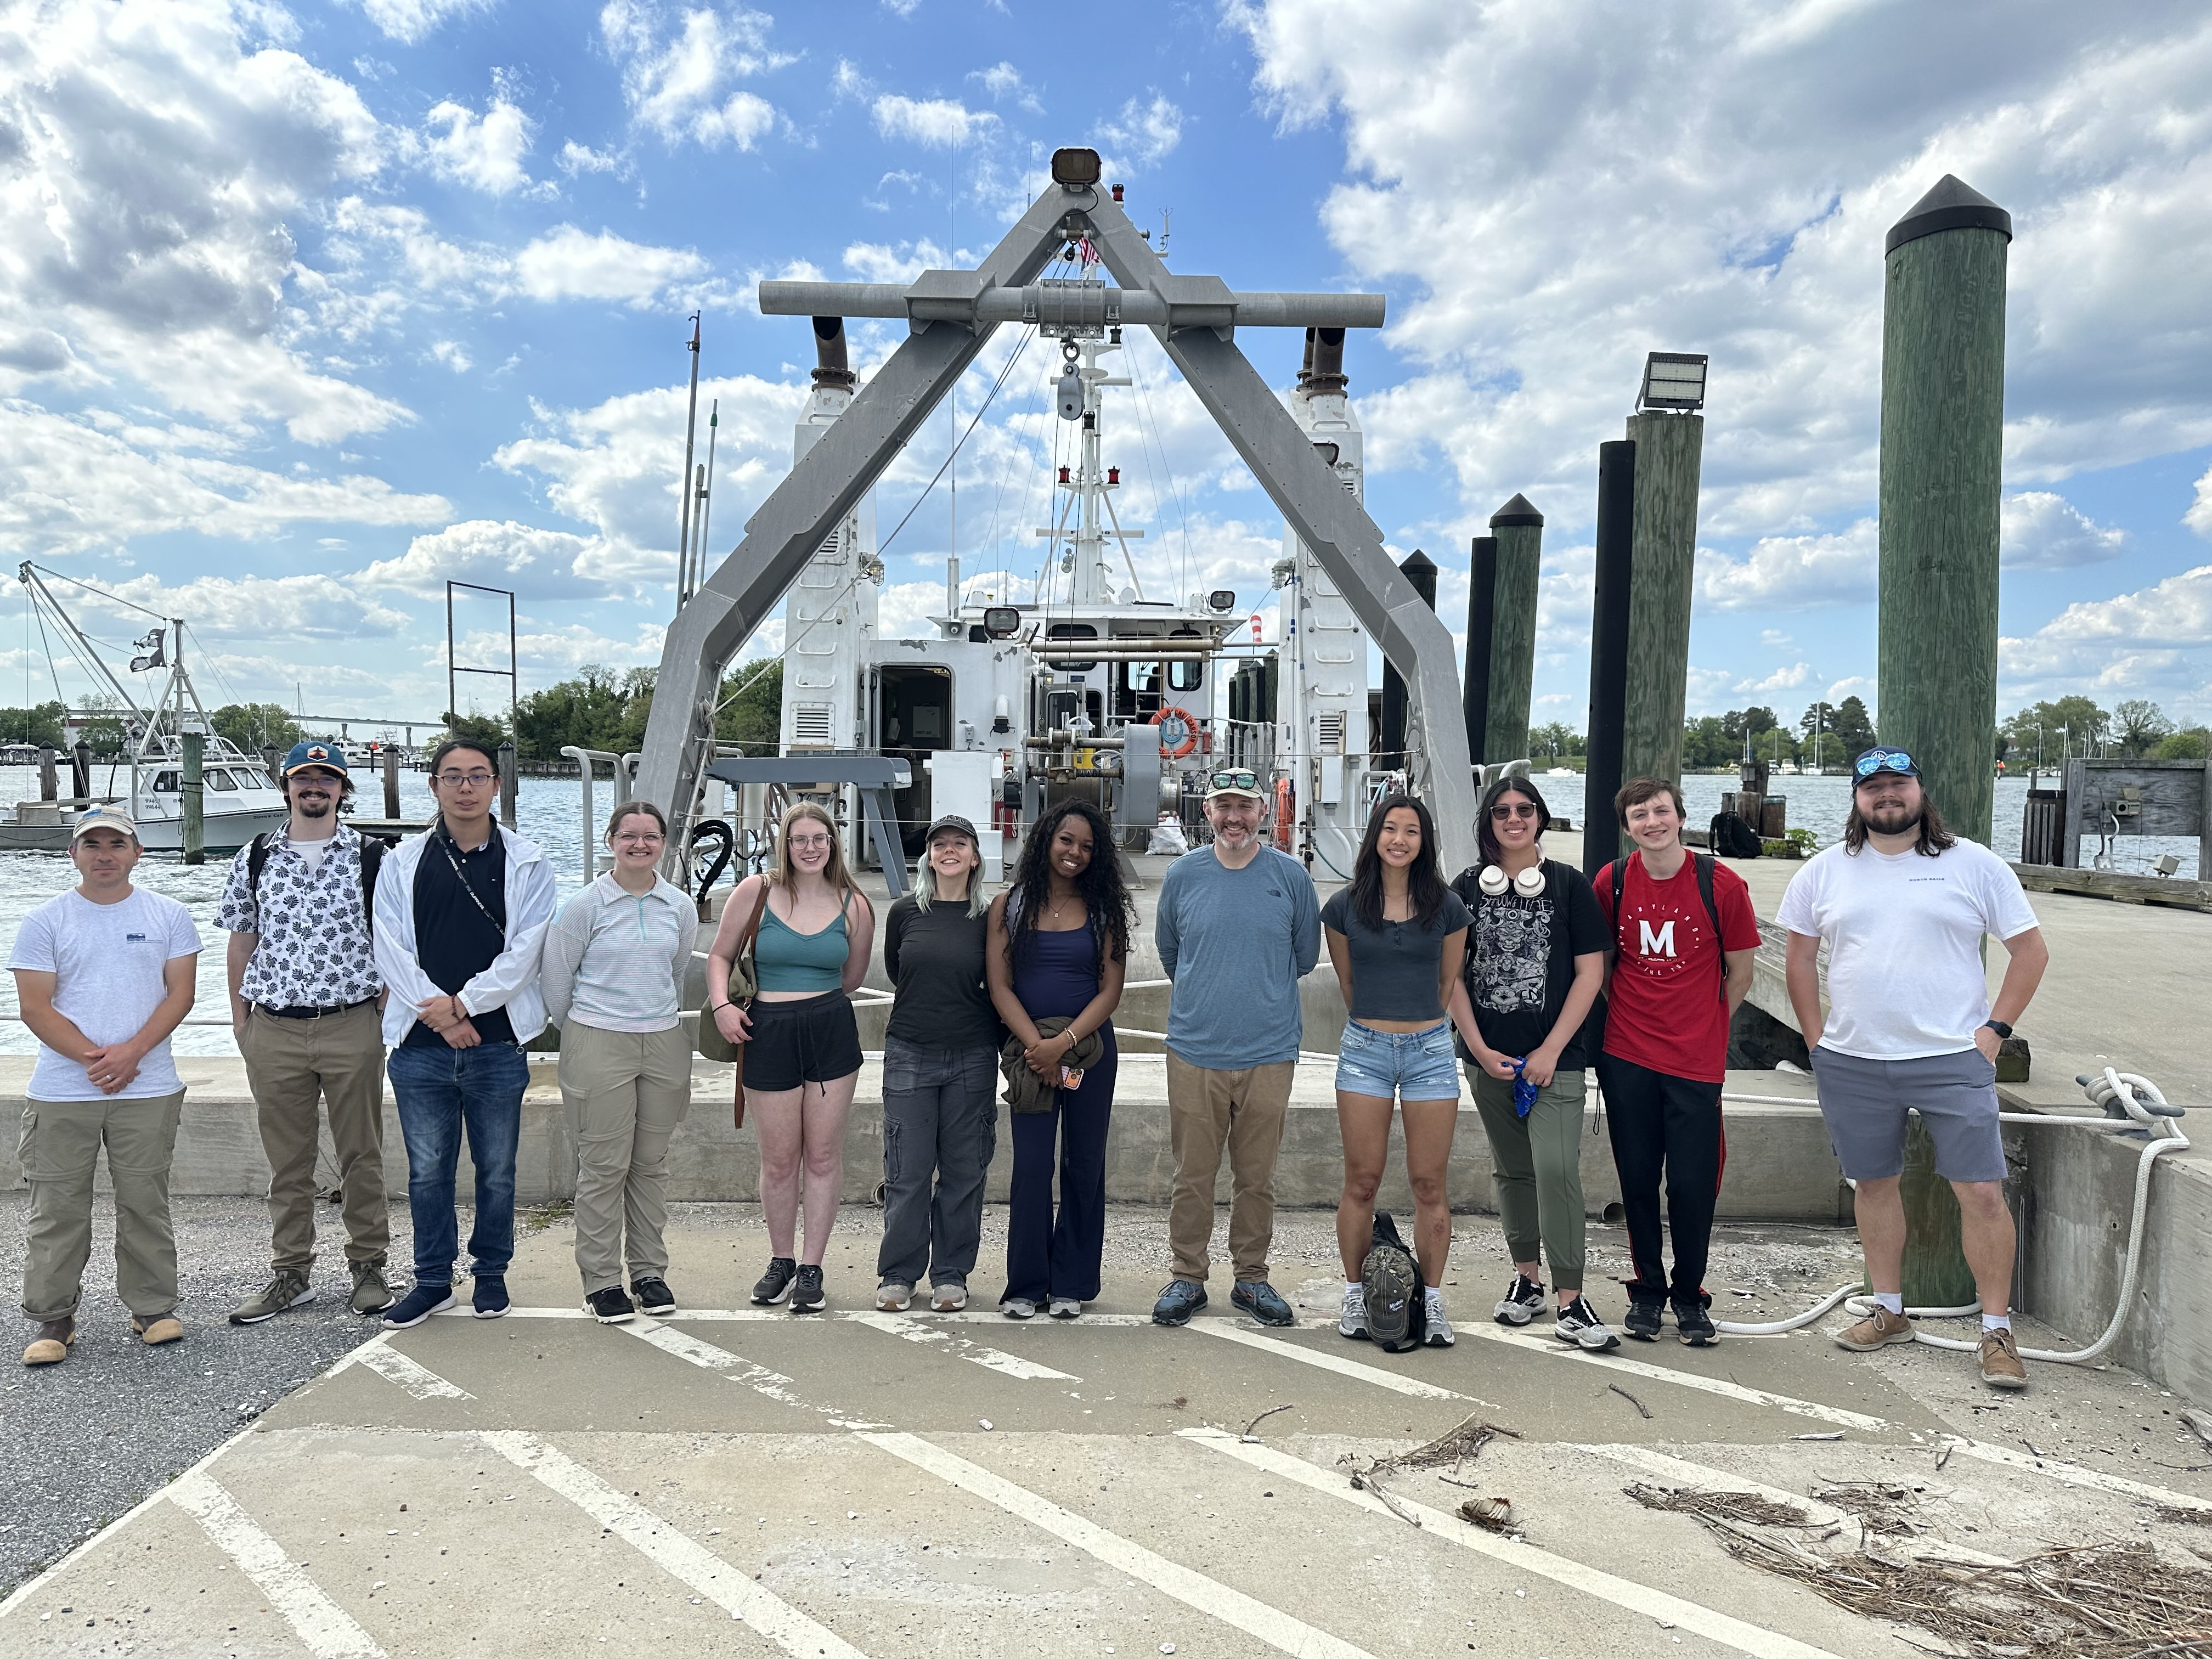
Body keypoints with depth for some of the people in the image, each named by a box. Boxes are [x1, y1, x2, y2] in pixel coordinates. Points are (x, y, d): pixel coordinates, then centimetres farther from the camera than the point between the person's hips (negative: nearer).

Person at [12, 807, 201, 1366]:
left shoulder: (168, 916, 5)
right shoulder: (45, 922, 2)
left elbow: (180, 994, 0)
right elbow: (35, 1007, -3)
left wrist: (130, 1053, -13)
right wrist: (92, 1057, -14)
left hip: (148, 1090, 0)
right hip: (62, 1093, 0)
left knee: (146, 1203, 7)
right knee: (57, 1208, 5)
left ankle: (153, 1307, 20)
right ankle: (52, 1318, 18)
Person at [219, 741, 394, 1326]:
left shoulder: (371, 858, 1)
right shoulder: (254, 858, 7)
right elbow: (242, 941, 11)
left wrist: (389, 1010, 0)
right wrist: (240, 1018, 9)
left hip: (352, 1027, -2)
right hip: (274, 1031, 2)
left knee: (362, 1154, 6)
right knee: (287, 1159, 10)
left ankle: (368, 1266, 18)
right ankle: (290, 1273, 22)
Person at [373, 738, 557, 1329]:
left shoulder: (527, 864, 2)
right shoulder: (402, 863, 7)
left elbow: (524, 952, -5)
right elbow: (389, 948, 0)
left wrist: (463, 1003, -13)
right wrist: (438, 1014, -10)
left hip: (497, 1043, -1)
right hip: (420, 1045, 1)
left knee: (496, 1169, 8)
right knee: (427, 1170, 8)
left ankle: (491, 1274, 25)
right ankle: (433, 1281, 23)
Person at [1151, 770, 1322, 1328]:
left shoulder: (1290, 875, 1)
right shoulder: (1183, 874, 3)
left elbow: (1306, 955, 13)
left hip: (1269, 1053, 0)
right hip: (1194, 1049, 0)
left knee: (1257, 1177, 9)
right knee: (1193, 1174, 5)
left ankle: (1252, 1278, 23)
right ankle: (1187, 1277, 19)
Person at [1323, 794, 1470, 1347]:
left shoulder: (1447, 906, 1)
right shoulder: (1345, 906, 1)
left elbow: (1449, 981, 11)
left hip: (1430, 1051, 0)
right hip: (1364, 1050, 0)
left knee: (1430, 1185, 3)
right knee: (1361, 1182, 4)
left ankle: (1432, 1301, 16)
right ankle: (1354, 1295, 18)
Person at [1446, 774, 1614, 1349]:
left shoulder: (1570, 885, 0)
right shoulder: (1468, 887, 6)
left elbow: (1590, 972, -3)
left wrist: (1551, 1051, -9)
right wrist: (1479, 1048, -2)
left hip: (1554, 1056, -3)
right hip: (1489, 1056, 3)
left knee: (1556, 1168, -13)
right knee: (1511, 1168, 12)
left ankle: (1571, 1302, -6)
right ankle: (1527, 1276, 26)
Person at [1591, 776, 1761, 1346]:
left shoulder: (1721, 884, -7)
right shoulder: (1611, 882, -1)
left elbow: (1740, 974, 4)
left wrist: (1703, 1028, 9)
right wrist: (1623, 1020, 10)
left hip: (1696, 1061, -1)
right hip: (1626, 1057, 2)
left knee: (1692, 1184, 2)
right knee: (1637, 1179, 9)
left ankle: (1690, 1295, 22)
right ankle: (1647, 1288, 26)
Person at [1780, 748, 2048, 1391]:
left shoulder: (1974, 865, 0)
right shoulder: (1825, 872, 6)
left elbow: (2031, 950, 3)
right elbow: (1800, 959, 12)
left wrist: (1995, 1028, -4)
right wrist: (1818, 1040, 5)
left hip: (1953, 1060, -2)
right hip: (1851, 1064, 2)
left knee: (1982, 1192, -3)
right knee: (1874, 1184, 12)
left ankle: (1997, 1330, 11)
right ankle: (1889, 1312, 27)